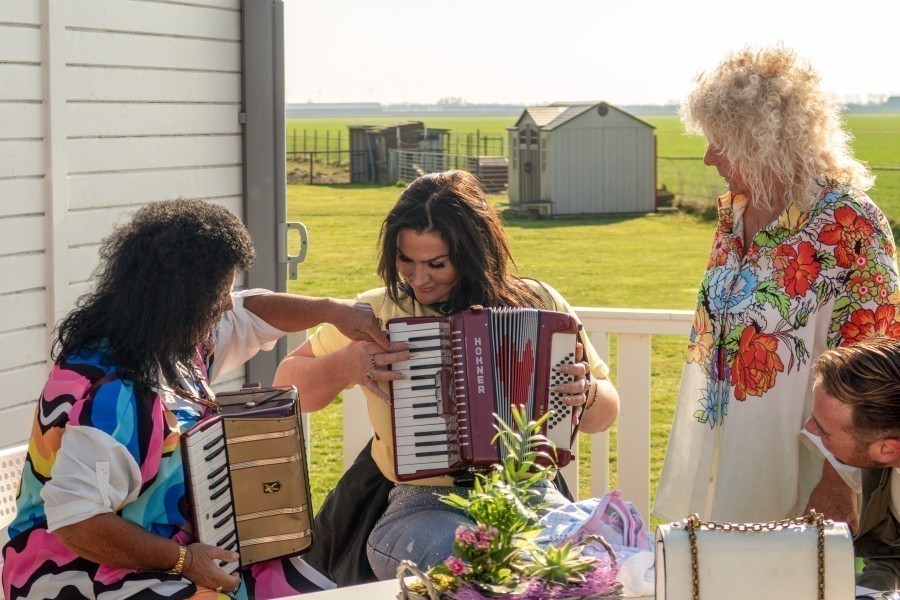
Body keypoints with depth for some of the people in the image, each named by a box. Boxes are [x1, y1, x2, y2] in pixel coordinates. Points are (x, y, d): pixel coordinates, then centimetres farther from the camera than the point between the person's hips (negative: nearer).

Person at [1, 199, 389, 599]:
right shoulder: (108, 393, -26)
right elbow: (75, 521, -31)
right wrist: (181, 560, -26)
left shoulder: (177, 339, 3)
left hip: (184, 548, 10)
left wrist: (333, 311, 13)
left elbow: (248, 314, 23)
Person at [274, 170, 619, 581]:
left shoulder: (538, 304, 7)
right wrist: (348, 364, -11)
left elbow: (604, 415, 15)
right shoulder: (376, 313, 4)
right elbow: (287, 387, 9)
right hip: (423, 506, -2)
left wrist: (588, 393, -10)